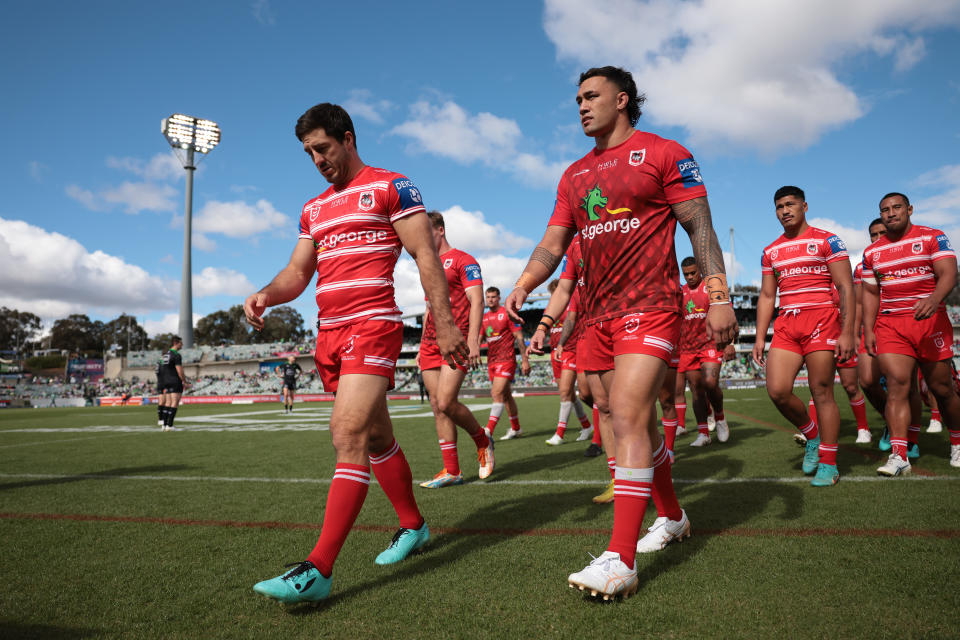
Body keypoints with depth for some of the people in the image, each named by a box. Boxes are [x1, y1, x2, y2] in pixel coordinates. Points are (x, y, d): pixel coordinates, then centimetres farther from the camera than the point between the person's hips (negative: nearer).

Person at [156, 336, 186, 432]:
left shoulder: (165, 354, 14)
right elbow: (179, 371, -18)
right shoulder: (176, 355, -13)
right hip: (176, 383, -8)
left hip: (166, 382, 8)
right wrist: (184, 381, -7)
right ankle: (170, 425, -11)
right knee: (175, 403, -7)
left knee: (168, 403, 11)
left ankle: (164, 424, 10)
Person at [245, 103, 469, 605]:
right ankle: (413, 526, 31)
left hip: (372, 325, -8)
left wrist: (445, 324, -12)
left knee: (348, 434, -17)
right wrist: (265, 295, -3)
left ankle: (318, 570, -17)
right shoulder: (315, 209, 21)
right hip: (329, 334, 8)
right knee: (375, 436, 14)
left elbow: (425, 255, -5)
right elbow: (298, 271, 20)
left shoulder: (391, 187, 1)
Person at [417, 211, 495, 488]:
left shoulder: (463, 260, -1)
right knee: (437, 406, 2)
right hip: (430, 343, 8)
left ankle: (483, 441, 12)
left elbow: (477, 301, -10)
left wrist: (472, 339, -21)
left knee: (445, 403, -15)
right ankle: (452, 471, 8)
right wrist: (422, 346, 21)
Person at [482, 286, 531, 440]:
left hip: (506, 360, -7)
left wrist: (525, 359, -8)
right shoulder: (484, 318, 14)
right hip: (491, 362, 7)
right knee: (506, 395, 13)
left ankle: (488, 432, -21)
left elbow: (519, 337, -5)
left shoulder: (507, 313, -4)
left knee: (497, 394, -16)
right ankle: (516, 429, 23)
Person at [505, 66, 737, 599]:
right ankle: (672, 518, 33)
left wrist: (719, 297, -12)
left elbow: (700, 227, -2)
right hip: (598, 316, 7)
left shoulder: (663, 154, 1)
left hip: (649, 309, -6)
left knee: (628, 421, -18)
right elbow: (554, 242, 12)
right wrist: (523, 287, -6)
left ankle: (621, 561, -16)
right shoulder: (575, 176, 17)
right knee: (639, 422, 14)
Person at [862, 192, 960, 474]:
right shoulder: (872, 252, 12)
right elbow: (870, 292, 15)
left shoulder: (933, 237, 1)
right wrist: (868, 330, 5)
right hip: (890, 324, 2)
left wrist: (934, 298, -33)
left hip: (931, 321, -2)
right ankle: (899, 456, -14)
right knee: (897, 385, -11)